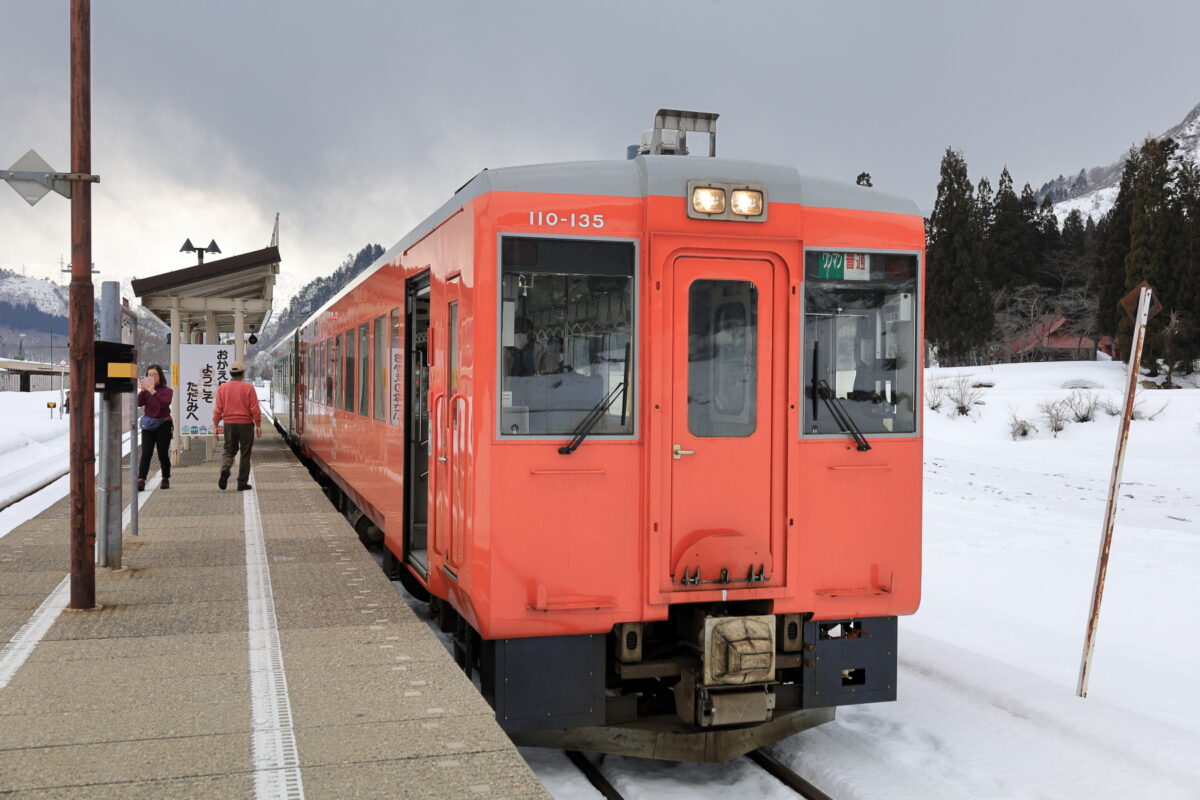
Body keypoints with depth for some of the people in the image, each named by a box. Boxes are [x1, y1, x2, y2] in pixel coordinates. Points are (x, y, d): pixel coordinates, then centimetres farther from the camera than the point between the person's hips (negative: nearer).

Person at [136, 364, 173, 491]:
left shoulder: (167, 390, -3)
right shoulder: (146, 390, 7)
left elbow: (164, 403, -22)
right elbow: (139, 403, -8)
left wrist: (152, 391, -29)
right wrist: (142, 390, -21)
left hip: (163, 425, -2)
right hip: (148, 426, 2)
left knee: (163, 454, 5)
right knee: (146, 454, -8)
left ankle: (166, 479, 21)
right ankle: (141, 480, -15)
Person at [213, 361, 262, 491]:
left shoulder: (222, 388, 2)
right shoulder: (248, 388, -6)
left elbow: (218, 409, 2)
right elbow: (255, 409, -7)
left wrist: (215, 426, 8)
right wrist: (258, 425, 0)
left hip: (229, 424, 2)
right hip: (246, 424, -2)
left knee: (229, 451, 14)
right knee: (245, 454, 7)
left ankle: (225, 469, -16)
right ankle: (242, 483, 9)